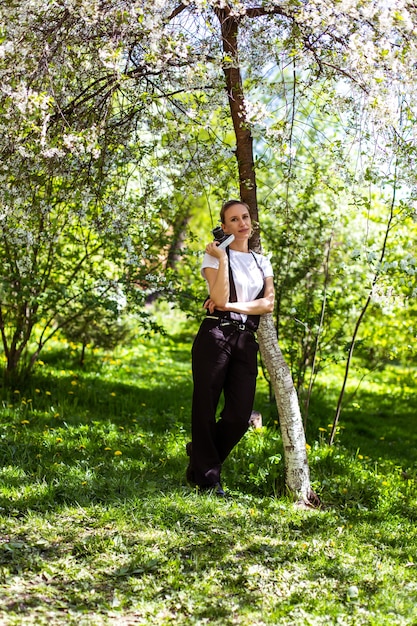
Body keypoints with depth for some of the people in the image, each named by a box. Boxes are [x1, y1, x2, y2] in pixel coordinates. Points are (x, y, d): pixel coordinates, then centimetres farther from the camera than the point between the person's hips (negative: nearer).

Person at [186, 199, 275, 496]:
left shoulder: (262, 261, 17)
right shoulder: (215, 255, 2)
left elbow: (268, 304, 3)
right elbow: (220, 298, -12)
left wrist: (230, 306, -8)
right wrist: (222, 259, -11)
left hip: (247, 341, 5)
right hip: (215, 336, -4)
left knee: (240, 415, 0)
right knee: (206, 408, 0)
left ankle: (200, 452, 24)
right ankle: (207, 478, 11)